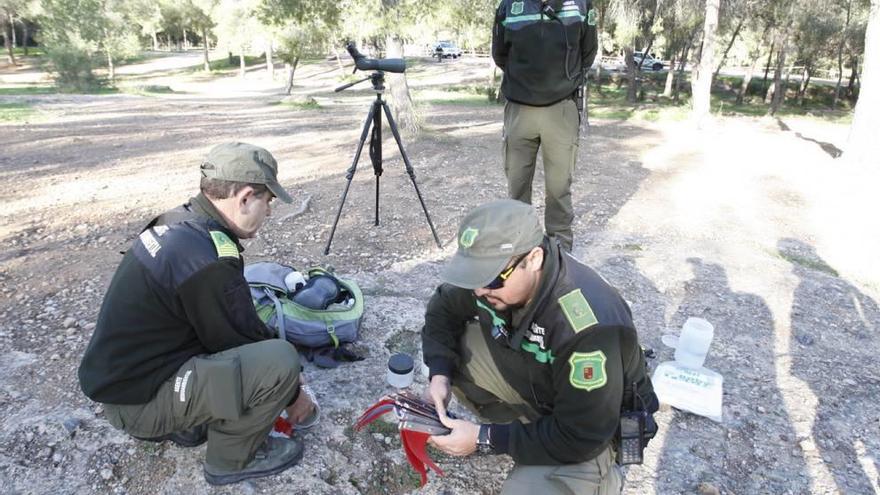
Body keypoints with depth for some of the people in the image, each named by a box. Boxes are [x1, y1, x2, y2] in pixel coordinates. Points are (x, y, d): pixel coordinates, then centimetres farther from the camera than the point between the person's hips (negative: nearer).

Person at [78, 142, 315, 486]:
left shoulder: (178, 222, 1)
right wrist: (292, 394, 4)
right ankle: (233, 457, 3)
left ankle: (183, 425, 18)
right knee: (280, 360, -20)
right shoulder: (209, 261, -27)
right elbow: (243, 341, -14)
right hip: (137, 400, -9)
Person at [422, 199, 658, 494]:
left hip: (594, 429, -6)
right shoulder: (495, 273, -19)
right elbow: (443, 309, 0)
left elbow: (580, 438, -31)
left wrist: (484, 439, -27)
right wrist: (440, 373, -16)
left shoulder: (589, 327, -39)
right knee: (453, 348, -12)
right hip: (533, 382, 6)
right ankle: (521, 427, 5)